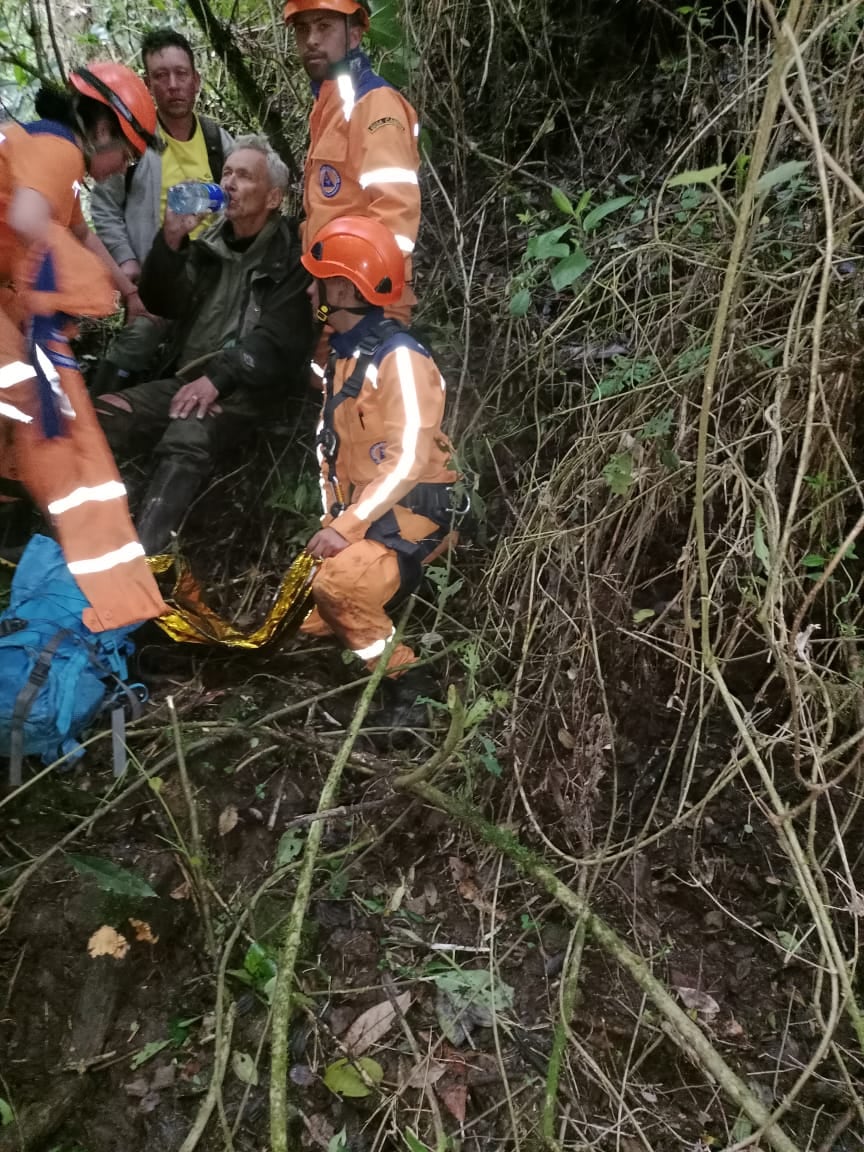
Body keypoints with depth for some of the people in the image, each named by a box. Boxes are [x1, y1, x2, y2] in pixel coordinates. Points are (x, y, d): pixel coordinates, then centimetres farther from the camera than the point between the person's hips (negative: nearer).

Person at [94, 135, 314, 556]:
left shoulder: (290, 254, 1)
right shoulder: (211, 241, 17)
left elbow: (277, 339, -10)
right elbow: (162, 304, 9)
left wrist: (217, 379, -21)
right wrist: (171, 239, -7)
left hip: (246, 390, -6)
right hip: (186, 379, 6)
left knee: (186, 437, -36)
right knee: (95, 417, -16)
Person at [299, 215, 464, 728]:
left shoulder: (400, 358, -15)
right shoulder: (345, 353, 15)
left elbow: (409, 459, -23)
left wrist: (348, 525, -23)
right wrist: (333, 518, 10)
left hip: (409, 515, -9)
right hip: (359, 516, 9)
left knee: (337, 584, -30)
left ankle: (407, 683, -13)